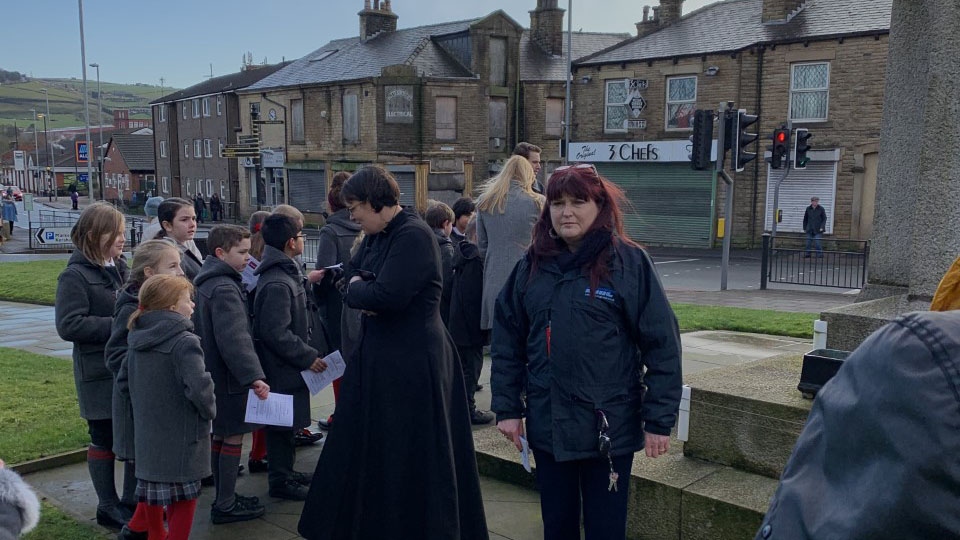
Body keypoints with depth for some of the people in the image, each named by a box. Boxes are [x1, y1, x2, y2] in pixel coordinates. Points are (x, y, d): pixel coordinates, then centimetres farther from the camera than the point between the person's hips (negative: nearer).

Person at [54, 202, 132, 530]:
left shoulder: (122, 268, 9)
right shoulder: (75, 276, -12)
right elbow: (68, 325, -19)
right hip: (101, 373, -6)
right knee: (105, 438, 5)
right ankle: (108, 506, 18)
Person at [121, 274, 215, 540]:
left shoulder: (138, 339, 4)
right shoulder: (184, 341, -21)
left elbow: (123, 379, 14)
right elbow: (199, 387, -29)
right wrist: (210, 411, -11)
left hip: (146, 433, 8)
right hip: (181, 437, -8)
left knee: (154, 489, 23)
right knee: (183, 498, 4)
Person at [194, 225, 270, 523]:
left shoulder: (206, 283, 12)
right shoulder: (225, 288, -20)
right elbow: (234, 339, -29)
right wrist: (254, 376, -33)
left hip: (214, 373, 10)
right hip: (230, 376, -10)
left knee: (221, 435, 16)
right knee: (233, 436, -2)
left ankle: (224, 497, 26)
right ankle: (225, 506, 5)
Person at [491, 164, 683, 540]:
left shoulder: (629, 263, -8)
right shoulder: (532, 265, 3)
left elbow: (662, 345, -8)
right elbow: (507, 341, 6)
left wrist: (659, 421, -10)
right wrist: (507, 408, 2)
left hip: (609, 427, -3)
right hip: (546, 424, 4)